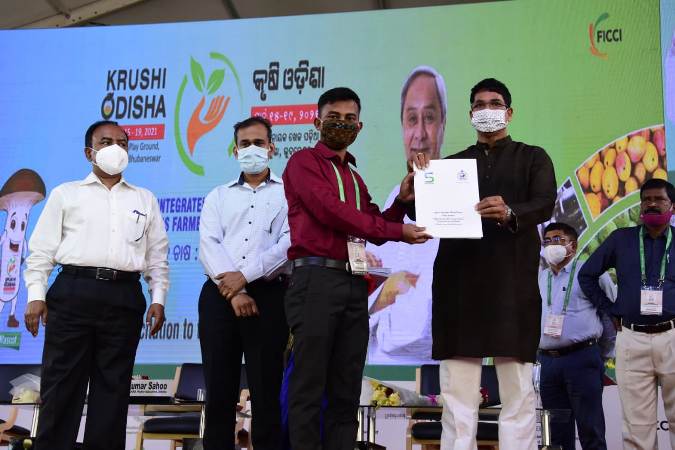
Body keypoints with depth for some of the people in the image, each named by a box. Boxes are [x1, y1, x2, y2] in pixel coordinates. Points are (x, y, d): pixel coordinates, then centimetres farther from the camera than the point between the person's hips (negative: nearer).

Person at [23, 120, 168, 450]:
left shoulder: (145, 200, 18)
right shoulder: (65, 194, 12)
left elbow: (157, 255, 16)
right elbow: (41, 249, 7)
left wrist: (158, 298, 5)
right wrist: (36, 295, -4)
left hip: (123, 298, 2)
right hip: (73, 293, -2)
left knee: (113, 386, 5)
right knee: (61, 384, -3)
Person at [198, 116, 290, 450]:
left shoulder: (287, 193, 9)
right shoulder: (218, 196, 18)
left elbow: (290, 242, -6)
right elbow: (208, 245, 3)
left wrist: (245, 275, -14)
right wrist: (234, 293, -11)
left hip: (268, 295, -2)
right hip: (219, 295, 3)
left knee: (266, 390, -2)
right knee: (219, 389, 3)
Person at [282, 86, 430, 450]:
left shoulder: (354, 177, 23)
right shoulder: (304, 161, 2)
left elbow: (373, 229, 21)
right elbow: (332, 211, -12)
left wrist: (401, 202, 3)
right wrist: (397, 232, -9)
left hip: (354, 285, 7)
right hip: (316, 280, -7)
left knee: (347, 392, 5)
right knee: (309, 388, -6)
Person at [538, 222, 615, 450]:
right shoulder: (538, 279, 16)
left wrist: (602, 355, 3)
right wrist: (540, 353, 14)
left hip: (582, 357, -5)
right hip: (548, 361, 5)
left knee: (590, 431, -6)